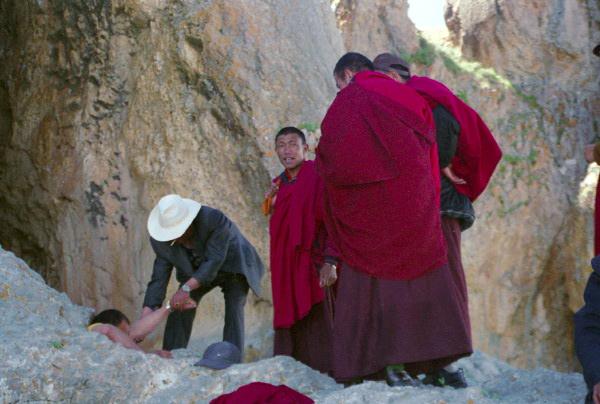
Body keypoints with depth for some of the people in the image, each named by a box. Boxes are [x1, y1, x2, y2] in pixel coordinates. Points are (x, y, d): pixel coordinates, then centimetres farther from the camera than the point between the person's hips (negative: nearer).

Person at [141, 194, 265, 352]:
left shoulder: (214, 219, -38)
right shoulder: (161, 239, -22)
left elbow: (214, 260, -39)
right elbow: (159, 279, -20)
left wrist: (186, 288, -49)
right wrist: (144, 317, -29)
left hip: (233, 264, -4)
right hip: (196, 270, 4)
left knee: (233, 313, -19)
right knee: (179, 309, -10)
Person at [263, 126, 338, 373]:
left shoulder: (318, 177, -8)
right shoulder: (278, 185, 14)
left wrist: (330, 261, -22)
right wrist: (270, 204, 3)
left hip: (313, 264, -7)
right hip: (286, 266, 7)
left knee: (317, 322, -8)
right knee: (291, 322, 7)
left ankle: (324, 371, -4)